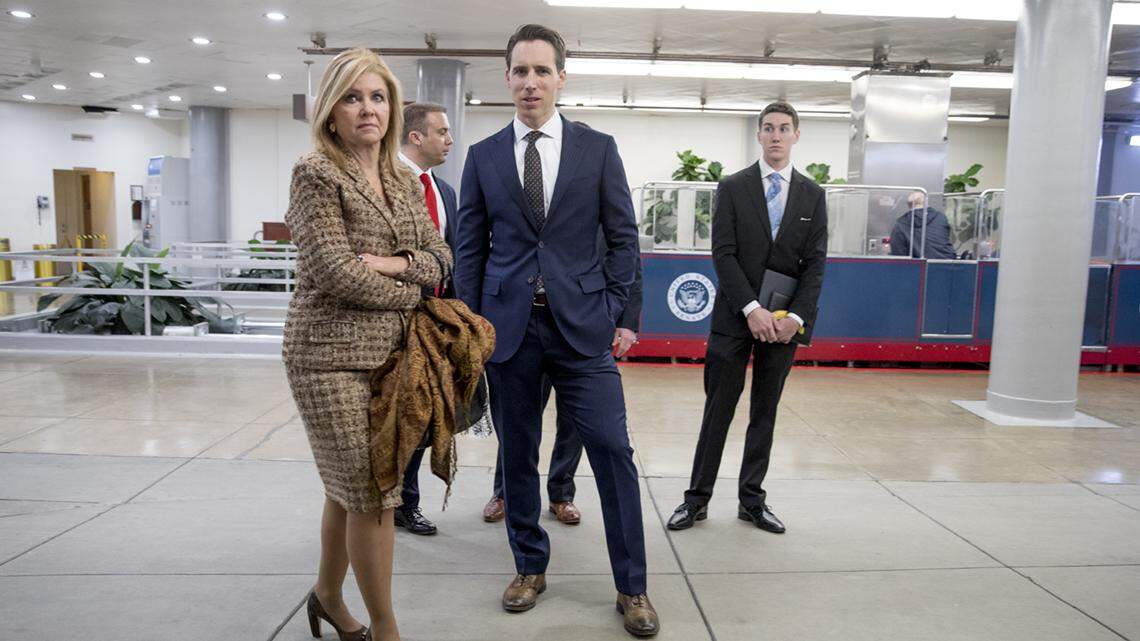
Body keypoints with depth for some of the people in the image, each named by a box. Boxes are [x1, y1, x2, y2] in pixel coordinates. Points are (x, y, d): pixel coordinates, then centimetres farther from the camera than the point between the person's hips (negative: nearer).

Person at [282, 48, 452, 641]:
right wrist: (411, 293, -7)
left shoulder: (401, 180, 13)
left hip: (391, 351, 6)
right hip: (333, 354, -6)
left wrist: (393, 264, -11)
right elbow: (335, 271, -16)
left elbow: (440, 256, 9)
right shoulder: (316, 173, -7)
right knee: (372, 492, -1)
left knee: (350, 487, 17)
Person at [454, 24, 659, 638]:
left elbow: (623, 237, 6)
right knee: (517, 454, 10)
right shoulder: (483, 156, 7)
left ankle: (631, 587, 14)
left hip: (580, 325, -1)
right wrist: (472, 325, 3)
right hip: (509, 326, 2)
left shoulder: (598, 148, 5)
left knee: (613, 452, -2)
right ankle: (530, 567, 30)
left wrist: (608, 308, -2)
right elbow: (469, 248, 8)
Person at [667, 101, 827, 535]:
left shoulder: (812, 195, 8)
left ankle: (752, 500, 21)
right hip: (735, 316, -2)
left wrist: (796, 316, -11)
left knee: (765, 413, 10)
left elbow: (815, 262, 2)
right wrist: (752, 309, -17)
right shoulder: (733, 188, 1)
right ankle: (698, 499, 11)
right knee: (718, 411, 1)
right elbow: (723, 254, -7)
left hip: (784, 320, 3)